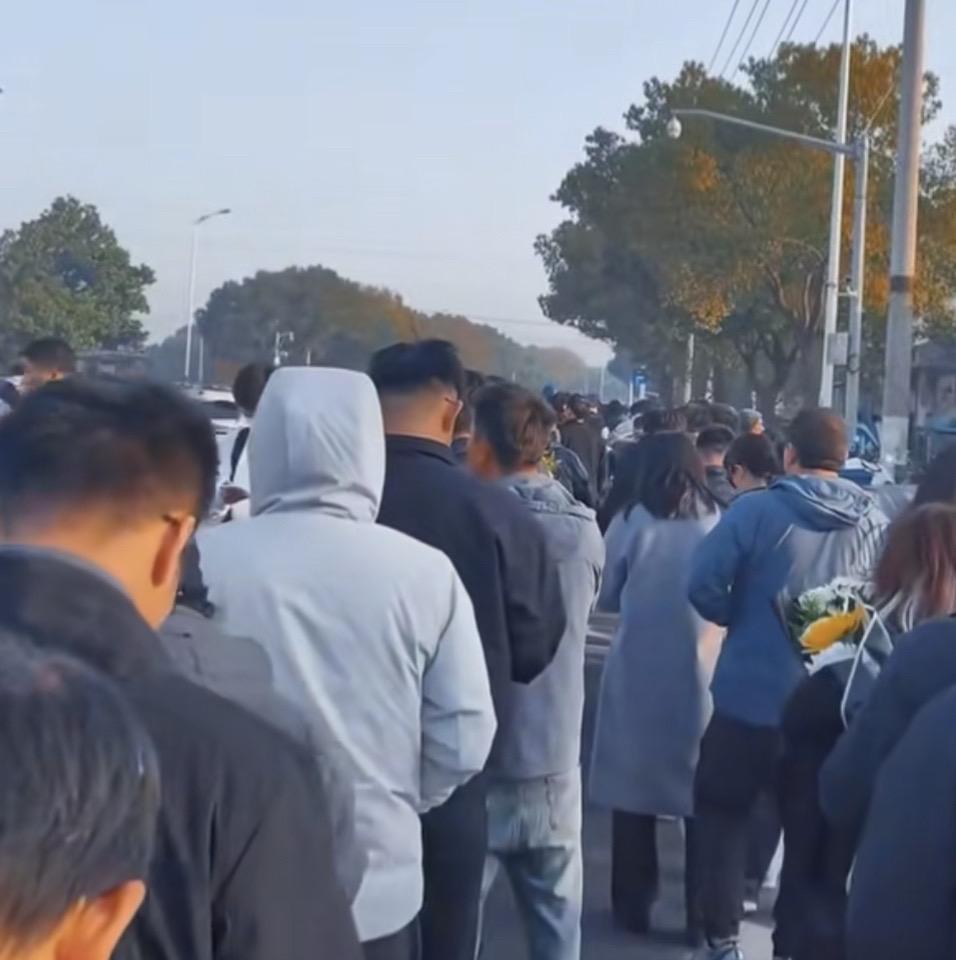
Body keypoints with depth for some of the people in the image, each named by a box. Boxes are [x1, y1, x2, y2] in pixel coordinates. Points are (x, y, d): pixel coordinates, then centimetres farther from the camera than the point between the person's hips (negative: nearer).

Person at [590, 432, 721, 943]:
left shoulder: (631, 521, -5)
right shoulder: (718, 522, -4)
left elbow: (606, 598, 4)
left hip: (638, 674, -1)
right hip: (702, 675, 1)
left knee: (634, 786, 11)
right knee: (702, 794, 10)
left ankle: (634, 907, 19)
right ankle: (703, 915, 15)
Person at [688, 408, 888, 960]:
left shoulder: (757, 510, -12)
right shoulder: (875, 524, -2)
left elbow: (704, 587, -16)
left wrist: (739, 619, 4)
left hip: (750, 696, -3)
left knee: (724, 812, 15)